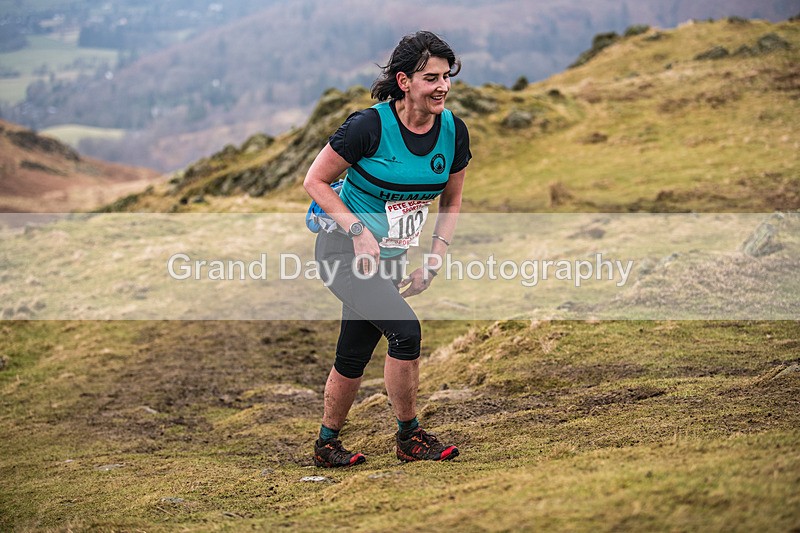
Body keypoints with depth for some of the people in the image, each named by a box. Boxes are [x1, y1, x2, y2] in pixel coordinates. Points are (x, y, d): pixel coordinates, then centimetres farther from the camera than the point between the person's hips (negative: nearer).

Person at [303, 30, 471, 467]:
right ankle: (410, 438, -5)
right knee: (405, 331, -21)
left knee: (354, 356, 13)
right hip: (344, 251, -6)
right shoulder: (370, 126, -21)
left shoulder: (453, 131, -4)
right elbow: (315, 181, -12)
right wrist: (358, 231, -20)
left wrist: (434, 259, 0)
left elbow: (451, 200, 10)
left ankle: (326, 445, 31)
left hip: (390, 258, 6)